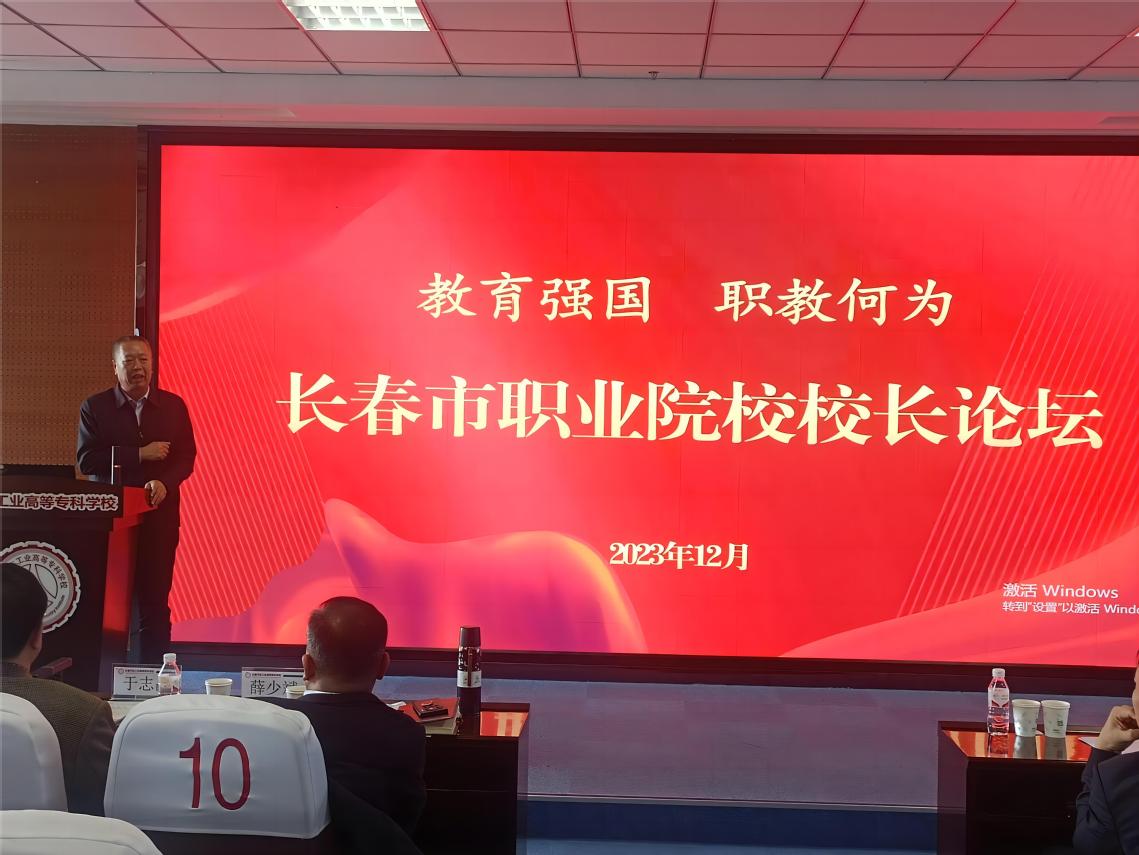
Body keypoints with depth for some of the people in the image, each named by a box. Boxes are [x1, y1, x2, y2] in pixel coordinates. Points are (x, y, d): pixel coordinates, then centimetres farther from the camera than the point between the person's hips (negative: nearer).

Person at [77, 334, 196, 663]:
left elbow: (186, 457, 4)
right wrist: (139, 455, -14)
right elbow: (87, 461, -7)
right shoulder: (95, 407, 3)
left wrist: (165, 483, -15)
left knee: (155, 602, 3)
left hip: (159, 515, 1)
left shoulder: (173, 405, 7)